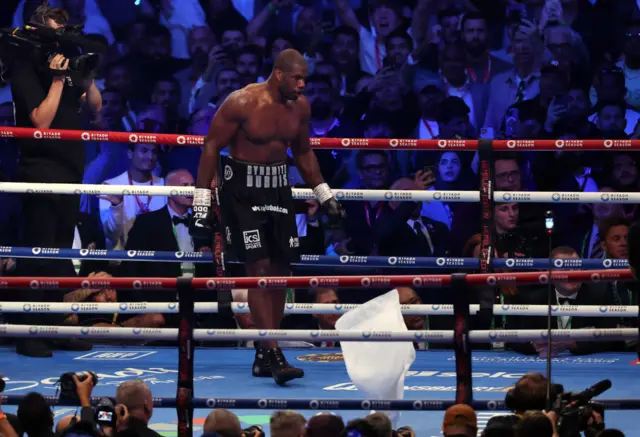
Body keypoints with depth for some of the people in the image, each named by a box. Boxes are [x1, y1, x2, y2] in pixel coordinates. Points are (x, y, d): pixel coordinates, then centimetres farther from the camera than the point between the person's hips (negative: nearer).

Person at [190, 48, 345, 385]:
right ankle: (273, 355, -17)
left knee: (280, 268, 5)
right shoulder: (242, 103, -17)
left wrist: (325, 195, 18)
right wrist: (202, 202, -16)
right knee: (259, 267, -13)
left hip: (278, 187, 6)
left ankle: (264, 355, 15)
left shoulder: (300, 107, 2)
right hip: (242, 189, -6)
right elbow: (211, 148, -12)